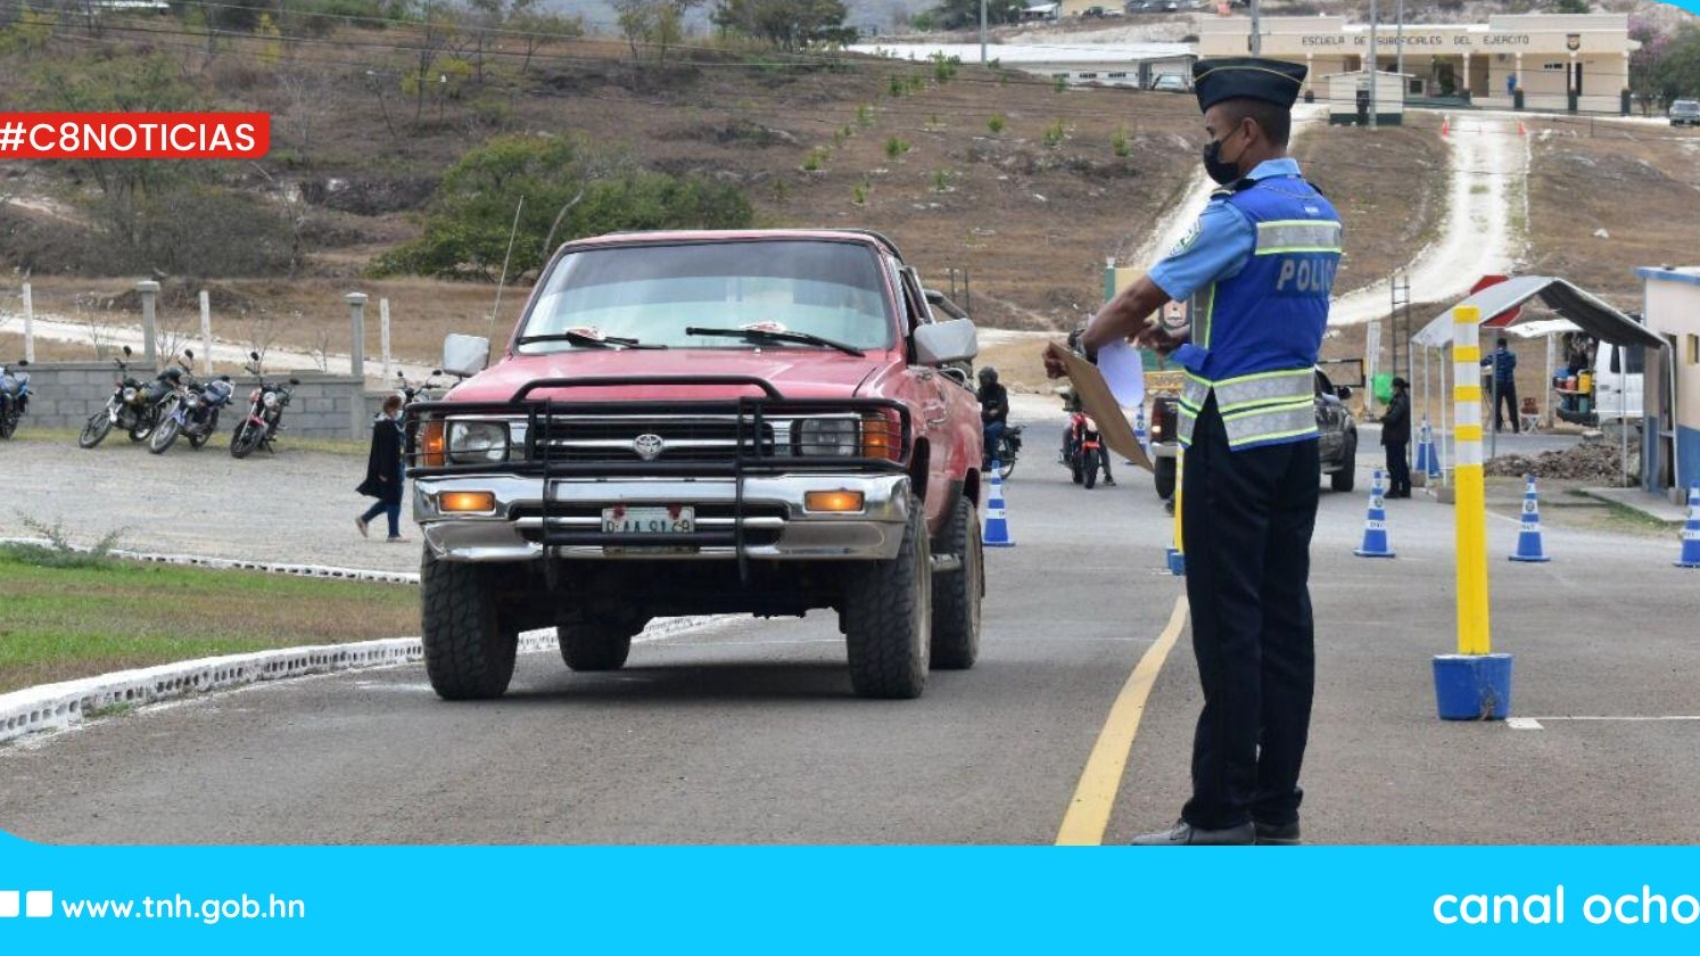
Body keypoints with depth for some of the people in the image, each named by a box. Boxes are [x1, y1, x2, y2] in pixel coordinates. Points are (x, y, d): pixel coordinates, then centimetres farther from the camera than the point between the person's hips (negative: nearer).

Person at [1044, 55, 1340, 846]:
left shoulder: (1242, 214, -16)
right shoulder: (1320, 215, 11)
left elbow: (1139, 298, -10)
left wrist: (1077, 349, 6)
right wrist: (1184, 341, 12)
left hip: (1235, 438, -8)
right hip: (1298, 432, 8)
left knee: (1228, 624, -6)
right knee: (1284, 617, 7)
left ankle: (1221, 813, -6)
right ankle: (1276, 807, 9)